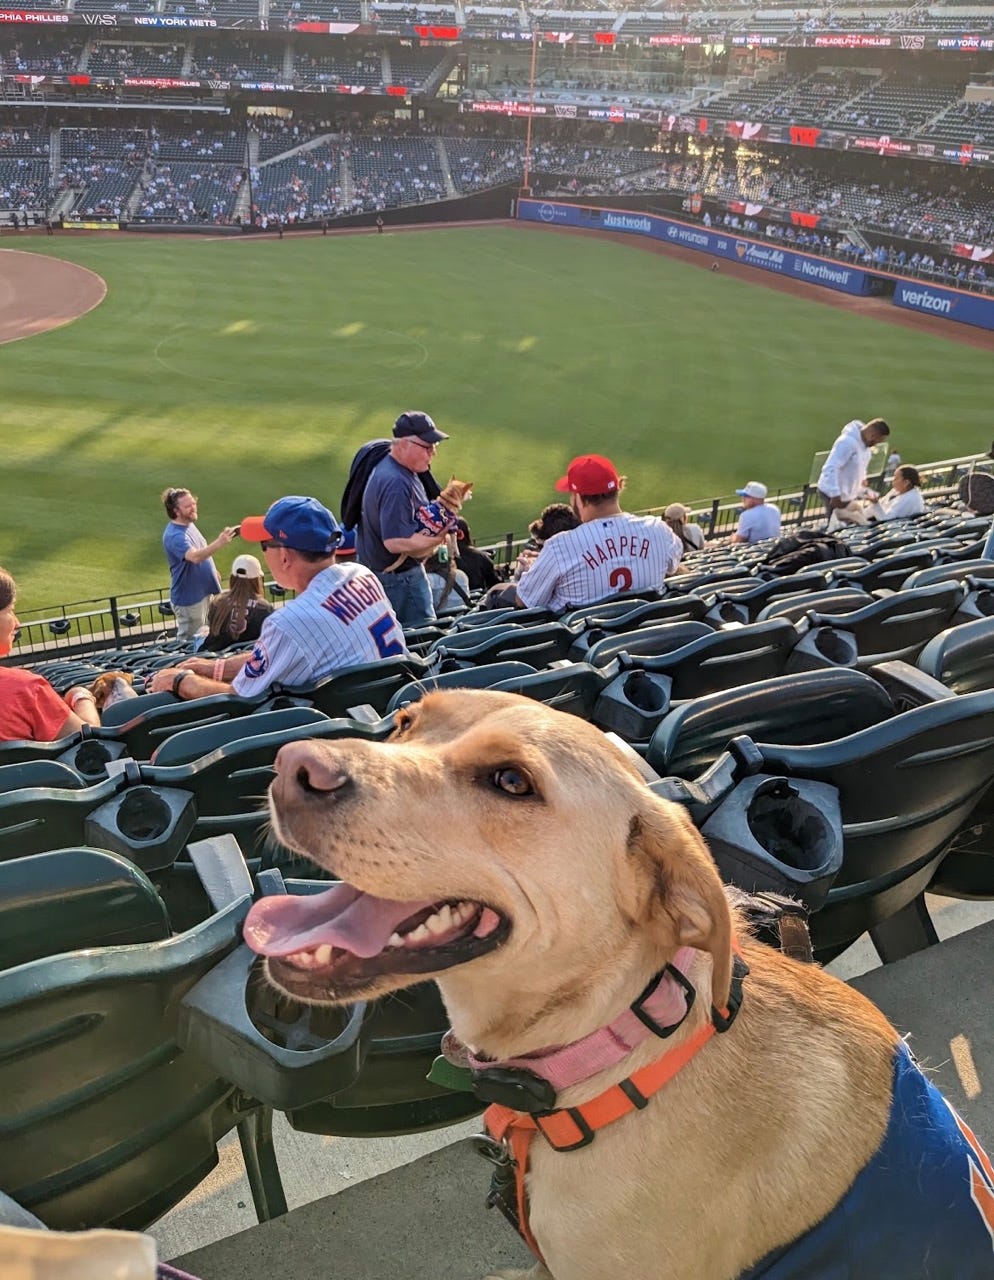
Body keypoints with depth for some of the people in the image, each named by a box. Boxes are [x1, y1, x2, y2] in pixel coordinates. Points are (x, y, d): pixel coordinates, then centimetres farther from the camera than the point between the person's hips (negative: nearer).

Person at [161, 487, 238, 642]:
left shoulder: (188, 523, 2)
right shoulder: (175, 535, -29)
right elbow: (195, 557, -46)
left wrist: (212, 572, 23)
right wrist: (219, 543, -58)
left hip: (202, 591, 9)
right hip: (189, 597, -9)